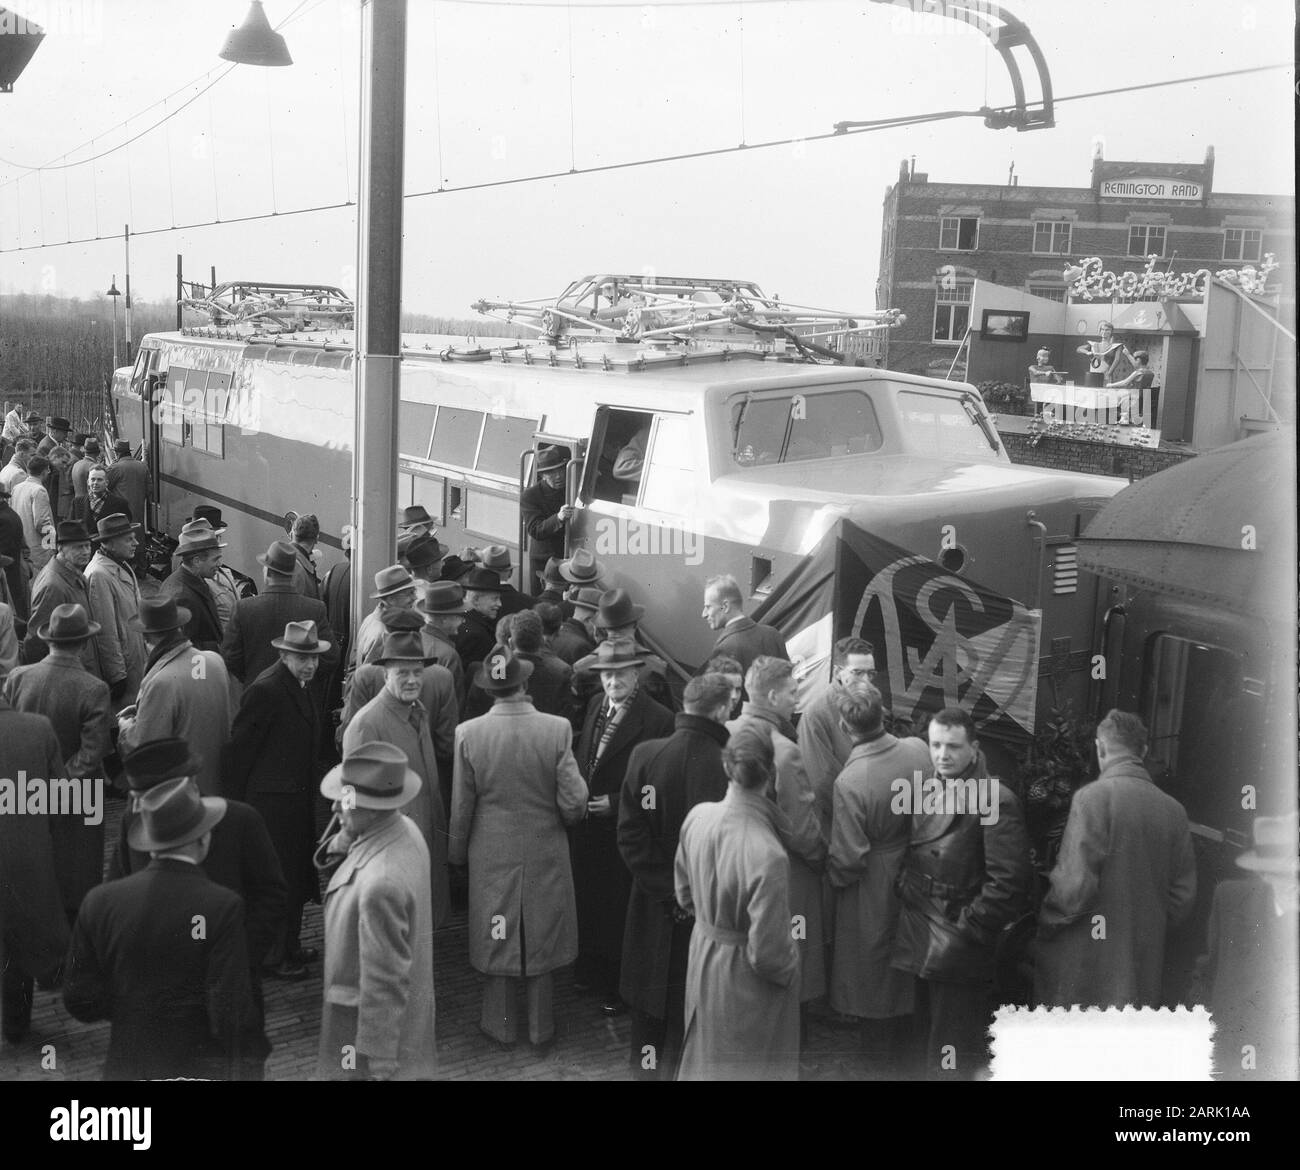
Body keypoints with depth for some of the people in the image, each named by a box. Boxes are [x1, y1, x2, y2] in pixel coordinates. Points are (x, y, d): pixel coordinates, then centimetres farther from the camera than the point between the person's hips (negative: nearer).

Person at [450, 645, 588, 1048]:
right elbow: (573, 804, -15)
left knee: (498, 938, 16)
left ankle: (502, 1025, 30)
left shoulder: (468, 733, -14)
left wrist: (458, 853, 10)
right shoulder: (557, 729, -17)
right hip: (546, 856, 0)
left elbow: (461, 806, -5)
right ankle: (541, 1027, 28)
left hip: (491, 856, 1)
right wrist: (565, 815, 9)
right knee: (542, 937, 15)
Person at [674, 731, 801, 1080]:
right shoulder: (768, 857, -35)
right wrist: (790, 965, -5)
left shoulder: (697, 816, -15)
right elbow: (767, 953, -26)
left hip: (703, 959, 6)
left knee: (706, 1059, 27)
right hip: (746, 983, -6)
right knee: (750, 1065, 18)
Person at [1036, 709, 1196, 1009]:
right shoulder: (1173, 809, 4)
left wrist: (1044, 925, 0)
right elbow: (1184, 894, 9)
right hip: (1145, 967, 5)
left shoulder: (1093, 797, -12)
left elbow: (1075, 885, -16)